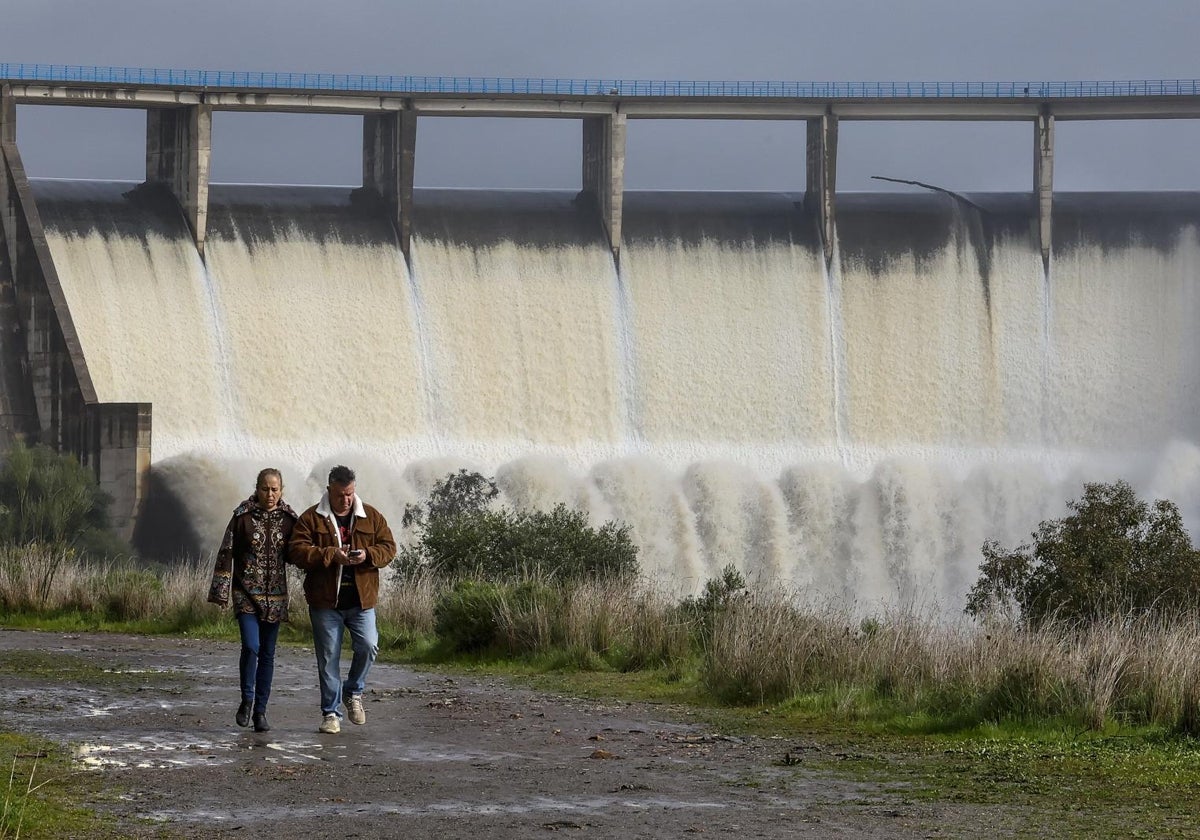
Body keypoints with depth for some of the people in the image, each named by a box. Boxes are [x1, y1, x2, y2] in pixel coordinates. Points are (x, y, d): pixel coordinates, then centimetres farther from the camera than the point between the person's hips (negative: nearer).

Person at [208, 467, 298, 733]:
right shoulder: (243, 516, -4)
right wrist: (221, 592, -7)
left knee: (267, 654, 5)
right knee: (251, 646, -17)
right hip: (247, 594, -3)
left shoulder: (288, 519, 4)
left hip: (275, 597, 3)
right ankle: (247, 700, 3)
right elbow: (226, 553, -3)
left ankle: (260, 711, 13)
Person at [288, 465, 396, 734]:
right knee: (328, 658, 2)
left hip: (361, 599, 1)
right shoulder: (311, 518, 0)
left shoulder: (371, 517, 8)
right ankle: (331, 714, 11)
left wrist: (368, 555, -14)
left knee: (368, 646, -13)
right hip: (325, 601, -1)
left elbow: (388, 548, 7)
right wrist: (331, 555, -20)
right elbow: (297, 551, -9)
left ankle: (353, 692, 13)